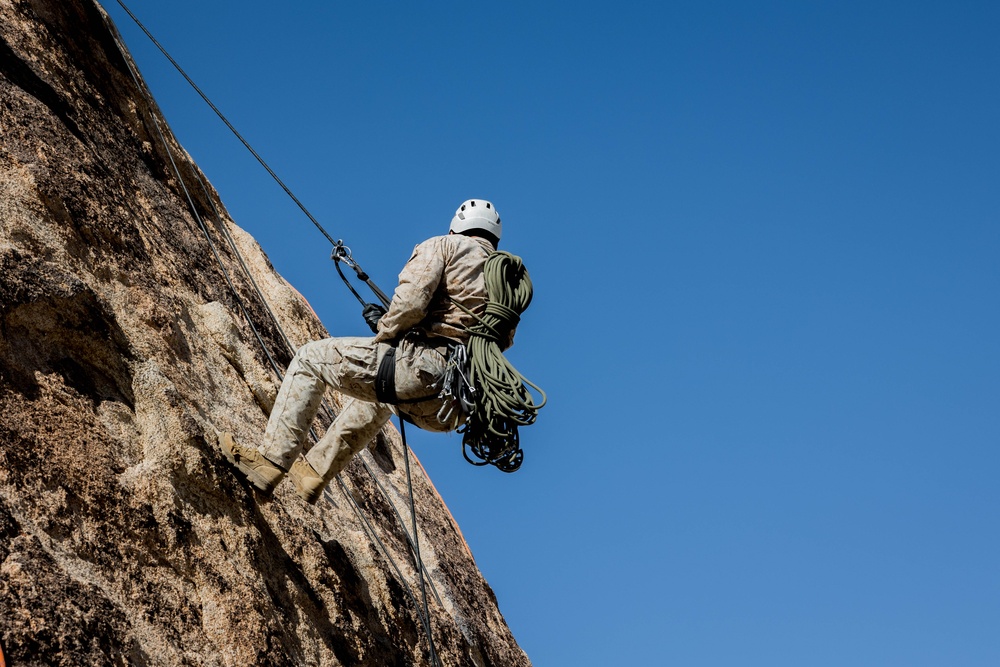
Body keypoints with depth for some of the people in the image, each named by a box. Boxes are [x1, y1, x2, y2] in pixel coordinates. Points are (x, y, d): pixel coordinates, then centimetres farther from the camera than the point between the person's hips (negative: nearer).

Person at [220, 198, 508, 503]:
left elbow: (410, 302, -13)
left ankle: (271, 459, 3)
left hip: (425, 366, -8)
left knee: (311, 359, 10)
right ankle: (315, 470, 41)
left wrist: (385, 331, 8)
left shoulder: (445, 246, 5)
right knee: (377, 397, 40)